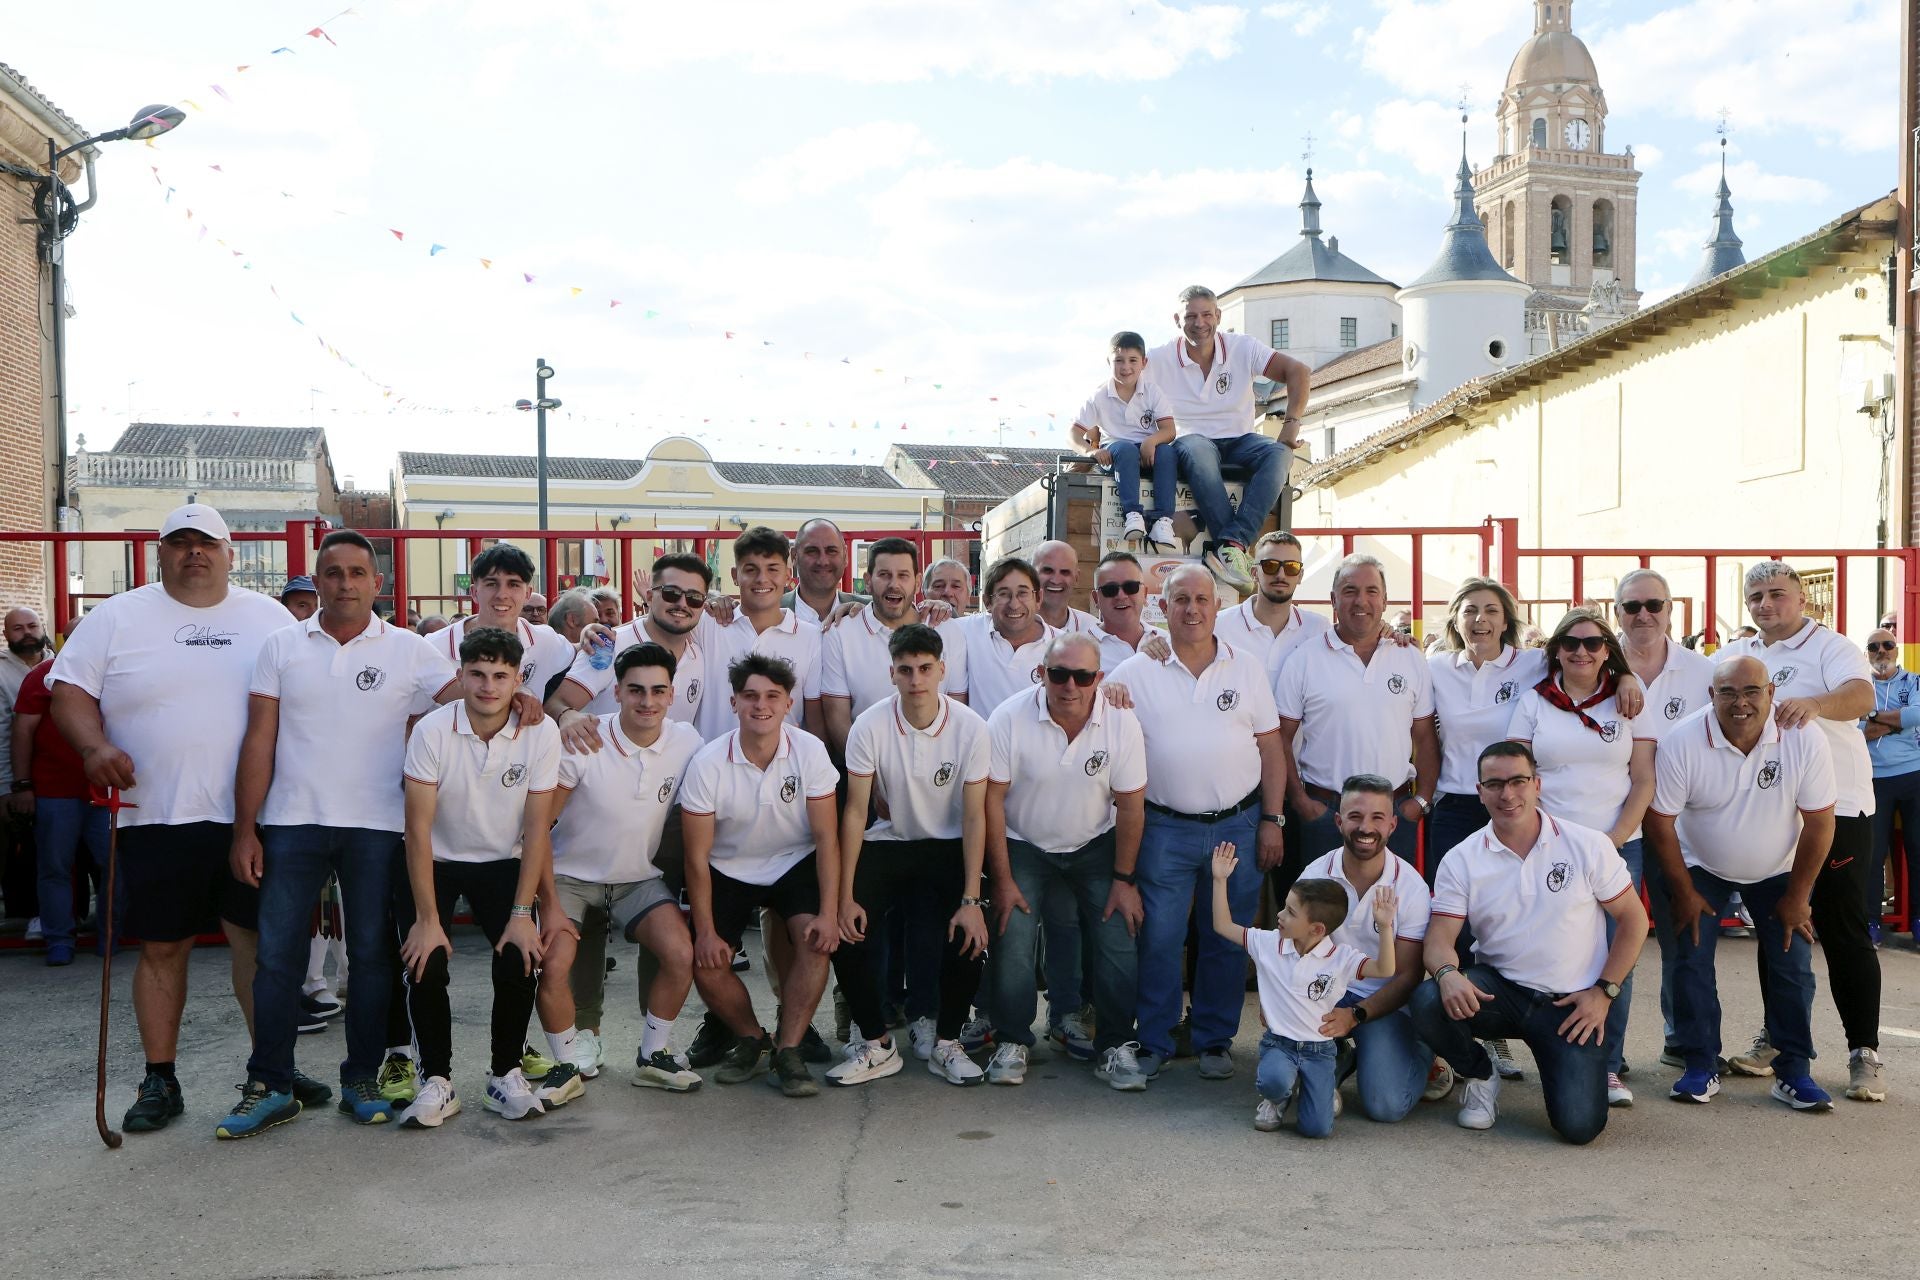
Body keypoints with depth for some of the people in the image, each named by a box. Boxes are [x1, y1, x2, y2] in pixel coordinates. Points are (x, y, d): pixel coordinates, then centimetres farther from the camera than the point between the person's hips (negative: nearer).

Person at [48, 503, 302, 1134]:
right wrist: (94, 746, -15)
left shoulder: (271, 618, 8)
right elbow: (70, 690, 3)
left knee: (259, 939, 5)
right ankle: (159, 1082, 19)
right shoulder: (117, 618, 5)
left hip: (252, 817, 1)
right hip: (157, 818, -1)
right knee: (162, 947, 7)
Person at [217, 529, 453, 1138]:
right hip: (291, 822, 1)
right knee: (277, 955, 3)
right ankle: (270, 1087, 13)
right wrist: (244, 829, -1)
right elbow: (259, 741, 3)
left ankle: (362, 1080, 18)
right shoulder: (282, 647, 5)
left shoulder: (410, 651, 2)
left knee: (372, 955, 6)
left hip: (377, 828, -1)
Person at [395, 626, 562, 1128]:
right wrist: (427, 919, -21)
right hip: (435, 862, -1)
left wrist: (522, 913, -16)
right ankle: (437, 1082, 2)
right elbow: (418, 827, -19)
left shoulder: (541, 733, -16)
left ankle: (505, 1076, 4)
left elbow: (537, 828, -12)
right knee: (426, 968, -18)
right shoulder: (432, 731, -20)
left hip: (503, 865, 1)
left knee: (519, 963, -17)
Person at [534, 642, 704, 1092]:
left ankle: (653, 1056, 2)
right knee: (552, 963, -25)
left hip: (639, 878, 2)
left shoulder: (686, 742, -10)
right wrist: (549, 904, -18)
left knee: (681, 953, -20)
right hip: (571, 875, -2)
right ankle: (569, 1062, 1)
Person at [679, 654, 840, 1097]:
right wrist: (705, 931, -15)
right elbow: (697, 856, -12)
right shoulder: (707, 763, -18)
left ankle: (788, 1051, -13)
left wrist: (829, 912, -21)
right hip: (729, 871, 0)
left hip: (795, 865, 0)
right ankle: (751, 1039, 13)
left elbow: (826, 837, -13)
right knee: (705, 964, -15)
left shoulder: (810, 751, -16)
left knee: (816, 939, -26)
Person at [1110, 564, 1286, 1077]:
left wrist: (1271, 821, 2)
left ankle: (1215, 1040, 23)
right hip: (1165, 828, -1)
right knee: (1159, 938, 2)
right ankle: (1153, 1043, 16)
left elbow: (1271, 748, 7)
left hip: (1238, 826, 1)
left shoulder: (1247, 669, 5)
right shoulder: (1135, 673, 1)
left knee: (1228, 939, 8)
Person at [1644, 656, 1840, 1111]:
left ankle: (1794, 1072, 7)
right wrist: (1684, 892, -11)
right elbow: (1659, 820, -16)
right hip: (1701, 868, -1)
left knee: (1793, 966, -4)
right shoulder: (1684, 741, -24)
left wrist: (1797, 896, -10)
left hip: (1778, 871, 1)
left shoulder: (1805, 739, -23)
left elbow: (1819, 822, -14)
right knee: (1692, 963, -7)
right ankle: (1700, 1068, 3)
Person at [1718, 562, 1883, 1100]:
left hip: (1836, 812, -5)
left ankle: (1864, 1052, 6)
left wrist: (1815, 703, -46)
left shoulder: (1832, 648, -7)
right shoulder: (1734, 656, 11)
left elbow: (1862, 696, -24)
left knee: (1843, 931, -2)